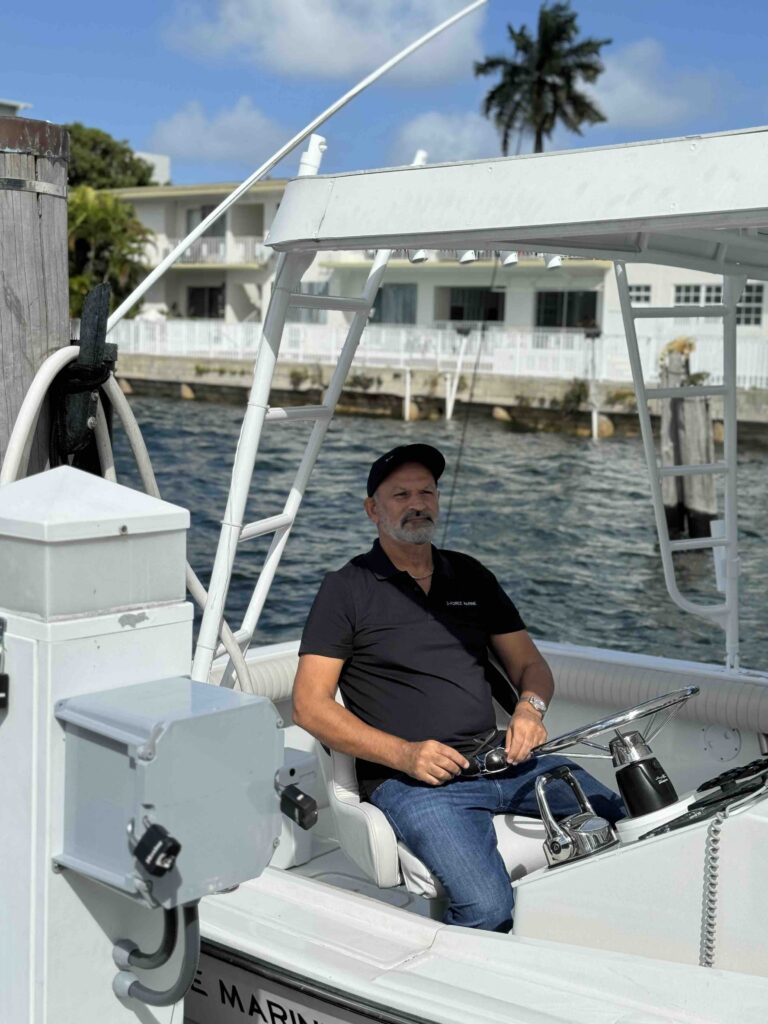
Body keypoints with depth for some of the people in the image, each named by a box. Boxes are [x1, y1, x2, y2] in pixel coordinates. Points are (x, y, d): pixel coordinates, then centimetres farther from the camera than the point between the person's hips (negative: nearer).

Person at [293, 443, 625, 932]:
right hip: (410, 780, -5)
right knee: (487, 908, -30)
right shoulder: (348, 589, 5)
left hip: (503, 759, 5)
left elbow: (530, 664, 20)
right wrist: (405, 754, -14)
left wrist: (530, 708, -5)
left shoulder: (471, 576, 19)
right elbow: (310, 705, -2)